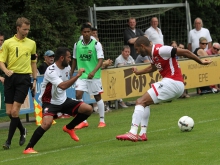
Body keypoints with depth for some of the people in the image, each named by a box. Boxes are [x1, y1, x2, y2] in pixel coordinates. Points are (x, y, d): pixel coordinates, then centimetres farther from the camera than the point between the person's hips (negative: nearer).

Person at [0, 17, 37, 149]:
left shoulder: (31, 43, 9)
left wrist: (35, 80, 15)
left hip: (24, 78, -1)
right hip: (11, 78, 1)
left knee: (15, 111, -11)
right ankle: (22, 131, 30)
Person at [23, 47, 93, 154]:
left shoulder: (67, 68, 0)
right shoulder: (51, 71, -26)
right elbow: (63, 86, -39)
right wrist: (77, 75, -38)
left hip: (63, 101, 8)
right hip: (50, 102, -8)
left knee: (88, 109, -2)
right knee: (47, 123, -34)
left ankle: (69, 128, 19)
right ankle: (28, 148, -23)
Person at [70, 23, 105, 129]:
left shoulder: (96, 44, -8)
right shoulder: (77, 45, 3)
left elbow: (101, 60, -14)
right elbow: (74, 60, 15)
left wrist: (93, 72, -29)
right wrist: (71, 74, 15)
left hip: (94, 76, -3)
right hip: (81, 75, 3)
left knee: (97, 97, 5)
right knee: (78, 95, -11)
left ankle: (102, 120, 18)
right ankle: (83, 121, -2)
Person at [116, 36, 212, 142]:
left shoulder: (159, 50, -14)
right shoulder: (153, 54, 14)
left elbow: (184, 52, -13)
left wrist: (200, 62, -6)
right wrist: (138, 72, 47)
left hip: (172, 82, -10)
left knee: (141, 102, -16)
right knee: (144, 102, 21)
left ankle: (133, 133, -26)